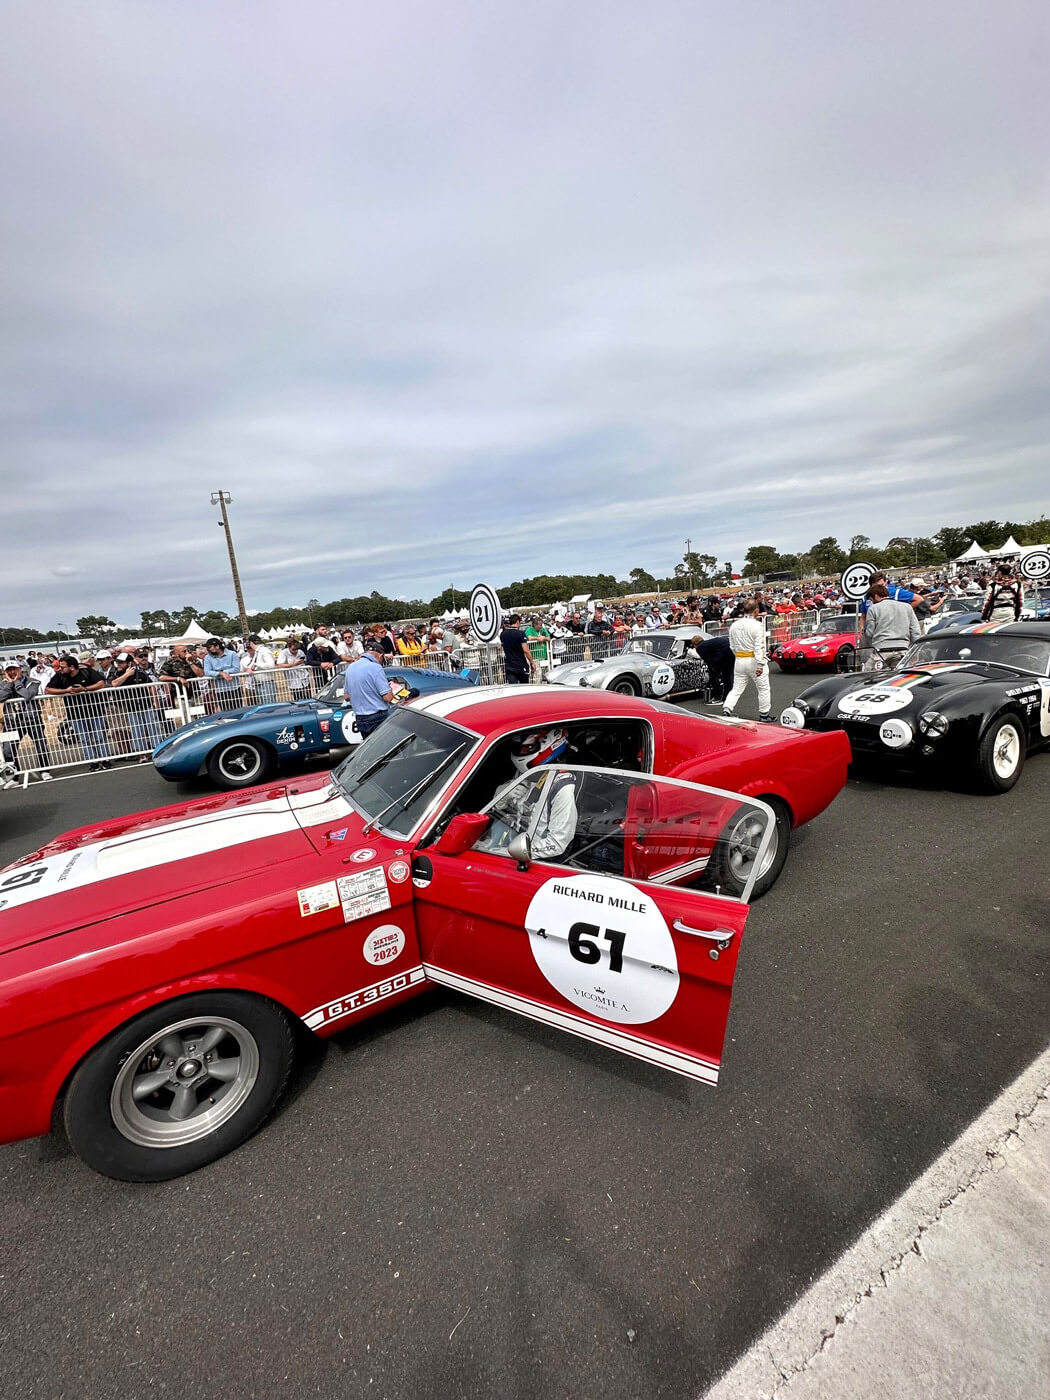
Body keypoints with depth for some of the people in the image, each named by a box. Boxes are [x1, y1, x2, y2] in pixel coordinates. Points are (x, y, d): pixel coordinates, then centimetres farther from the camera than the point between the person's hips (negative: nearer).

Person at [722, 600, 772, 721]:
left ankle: (726, 710, -5)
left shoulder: (734, 625, 5)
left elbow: (732, 646, 10)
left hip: (739, 661, 5)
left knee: (737, 689, 10)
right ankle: (764, 715, 17)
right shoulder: (757, 626, -13)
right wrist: (760, 665, -21)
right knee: (764, 689, 10)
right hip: (754, 660, -5)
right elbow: (759, 647, -19)